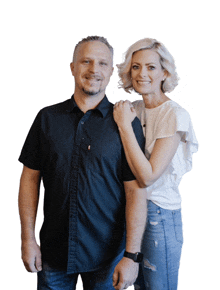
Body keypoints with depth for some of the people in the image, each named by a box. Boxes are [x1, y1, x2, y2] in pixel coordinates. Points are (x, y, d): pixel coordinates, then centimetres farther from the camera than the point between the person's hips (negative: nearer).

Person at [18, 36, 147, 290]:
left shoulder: (127, 124, -7)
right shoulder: (47, 118, 1)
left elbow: (136, 192, -9)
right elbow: (30, 178, 3)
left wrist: (132, 255, -13)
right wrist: (28, 239, -1)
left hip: (106, 254, -2)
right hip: (54, 250, 2)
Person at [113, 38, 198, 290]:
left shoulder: (175, 115, -17)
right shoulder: (133, 109, 3)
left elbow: (147, 176, -24)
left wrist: (125, 125, -22)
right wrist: (123, 122, -3)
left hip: (159, 215, -6)